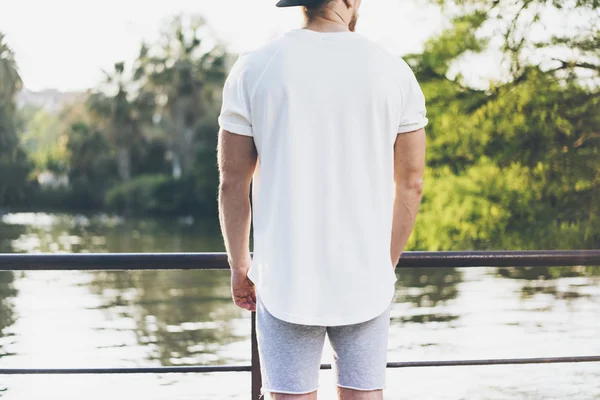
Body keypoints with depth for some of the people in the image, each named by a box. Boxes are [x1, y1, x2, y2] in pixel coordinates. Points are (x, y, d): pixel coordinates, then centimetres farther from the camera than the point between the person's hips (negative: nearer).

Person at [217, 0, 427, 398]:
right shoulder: (394, 71, 0)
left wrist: (240, 267, 11)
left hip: (287, 280, -1)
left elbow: (233, 182, -1)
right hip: (364, 280, 1)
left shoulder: (253, 69, -3)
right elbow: (411, 183, 4)